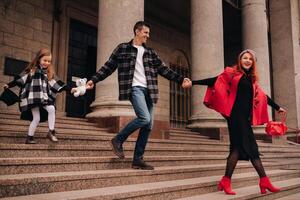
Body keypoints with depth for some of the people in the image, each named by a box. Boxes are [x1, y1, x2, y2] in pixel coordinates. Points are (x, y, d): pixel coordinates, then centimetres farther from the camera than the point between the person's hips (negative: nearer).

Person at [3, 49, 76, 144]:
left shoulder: (49, 73, 12)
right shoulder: (32, 69, 2)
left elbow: (57, 83, 8)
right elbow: (20, 79, 4)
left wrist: (70, 89, 2)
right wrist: (9, 85, 2)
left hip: (44, 97, 4)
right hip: (33, 98, -3)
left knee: (51, 109, -21)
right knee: (36, 118, -6)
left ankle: (51, 132, -9)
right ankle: (29, 138, 10)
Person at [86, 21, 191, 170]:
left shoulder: (150, 52, 18)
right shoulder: (123, 48, 7)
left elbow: (163, 69, 15)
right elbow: (109, 66, 7)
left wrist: (181, 79, 6)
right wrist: (93, 80, -1)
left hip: (148, 90, 6)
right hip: (135, 88, -5)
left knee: (148, 126, 1)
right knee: (144, 118, -25)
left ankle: (138, 159, 10)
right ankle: (118, 140, -3)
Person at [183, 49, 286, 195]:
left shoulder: (252, 79, 19)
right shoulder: (232, 73, 1)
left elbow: (262, 96, 27)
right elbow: (214, 81, -4)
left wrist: (277, 107, 35)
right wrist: (193, 83, -13)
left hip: (245, 117, 7)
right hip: (236, 115, -7)